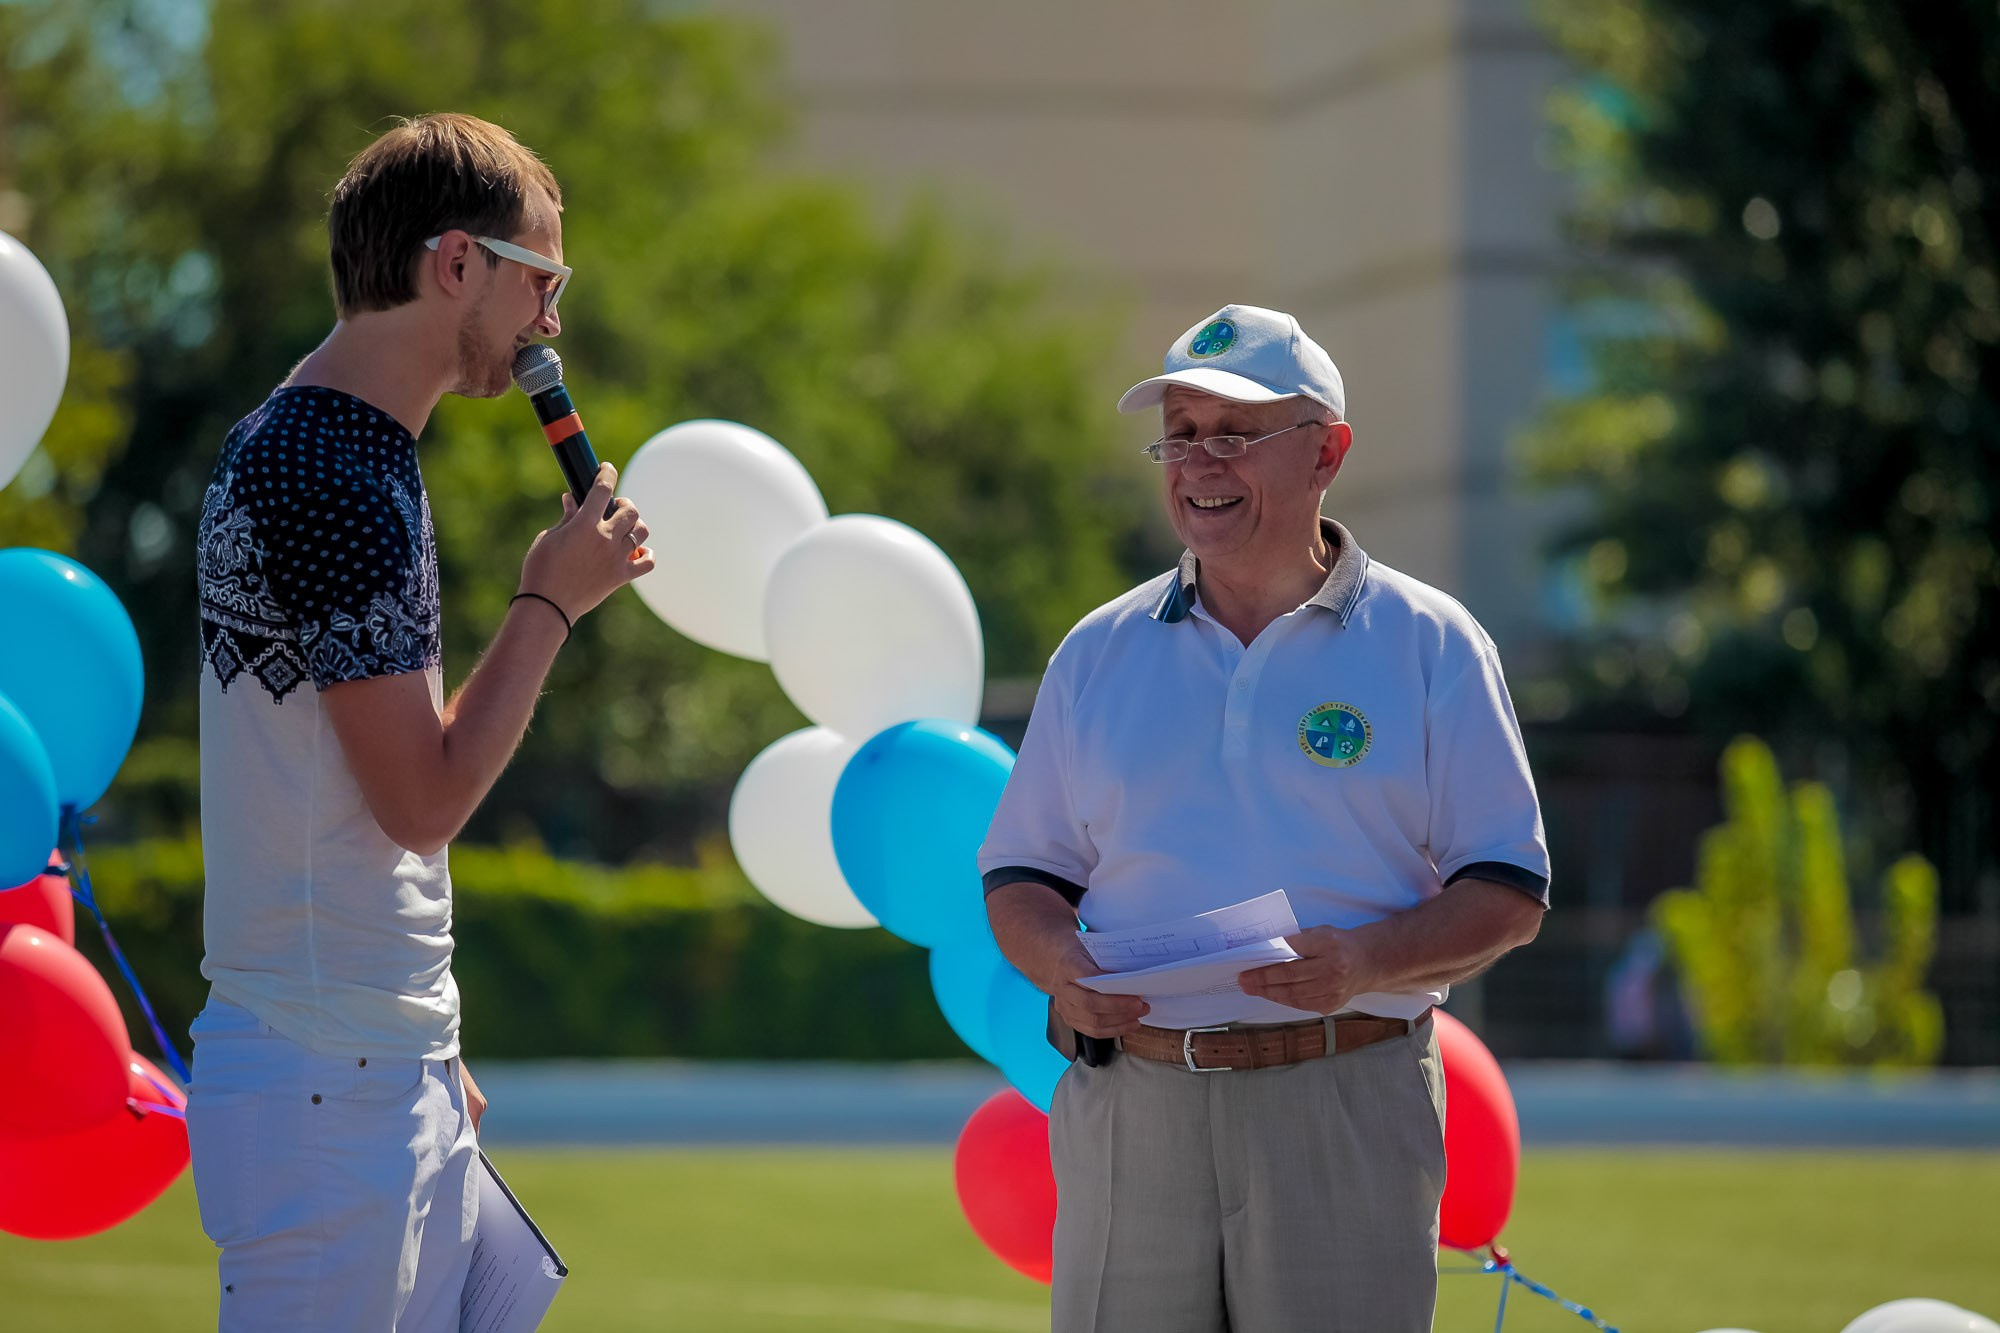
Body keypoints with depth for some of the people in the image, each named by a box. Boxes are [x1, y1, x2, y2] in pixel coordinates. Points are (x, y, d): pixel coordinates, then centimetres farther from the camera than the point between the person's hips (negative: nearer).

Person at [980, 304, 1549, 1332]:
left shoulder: (1428, 645, 4)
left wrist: (1366, 961, -16)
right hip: (1129, 1109, 3)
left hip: (1344, 1108, -3)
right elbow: (1021, 877, 17)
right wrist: (1066, 968, -6)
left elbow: (1509, 891, 2)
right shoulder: (1099, 655, 14)